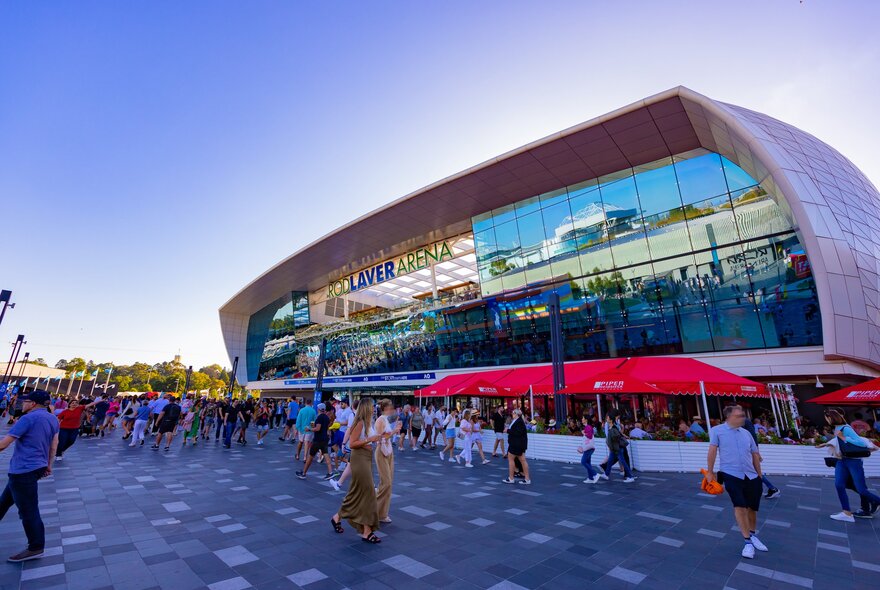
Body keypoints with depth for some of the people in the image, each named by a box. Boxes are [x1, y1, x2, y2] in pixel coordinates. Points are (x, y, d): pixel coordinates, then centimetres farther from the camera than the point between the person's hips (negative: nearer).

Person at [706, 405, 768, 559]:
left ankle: (753, 535, 36)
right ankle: (747, 541, 1)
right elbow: (712, 451, -7)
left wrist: (759, 475, 18)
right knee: (740, 506, -12)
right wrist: (710, 472, -7)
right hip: (731, 475, -5)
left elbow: (755, 454, 18)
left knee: (752, 507, 13)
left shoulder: (746, 433, 11)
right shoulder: (717, 431, -6)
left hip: (751, 476, 5)